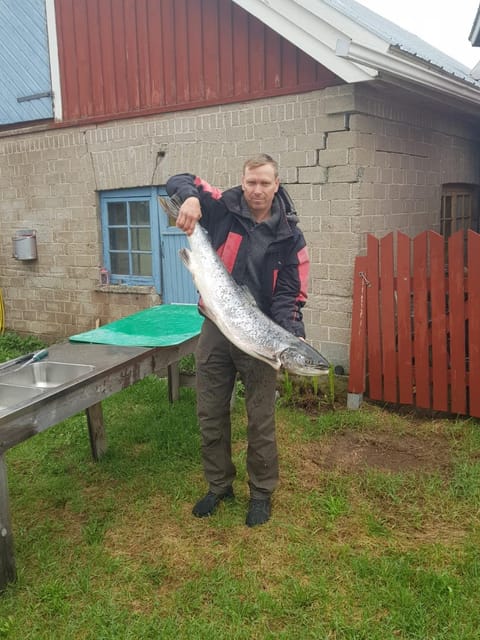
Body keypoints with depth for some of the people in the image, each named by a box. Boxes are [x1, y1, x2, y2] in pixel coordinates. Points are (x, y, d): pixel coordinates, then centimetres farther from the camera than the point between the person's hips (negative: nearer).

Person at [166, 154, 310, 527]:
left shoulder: (289, 234, -3)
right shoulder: (223, 209, -2)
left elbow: (291, 292, -5)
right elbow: (178, 182, 2)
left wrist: (288, 332, -23)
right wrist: (190, 197, -23)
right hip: (215, 330, 2)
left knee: (261, 420, 7)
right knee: (211, 415, 12)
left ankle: (262, 493, 26)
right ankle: (219, 486, 32)